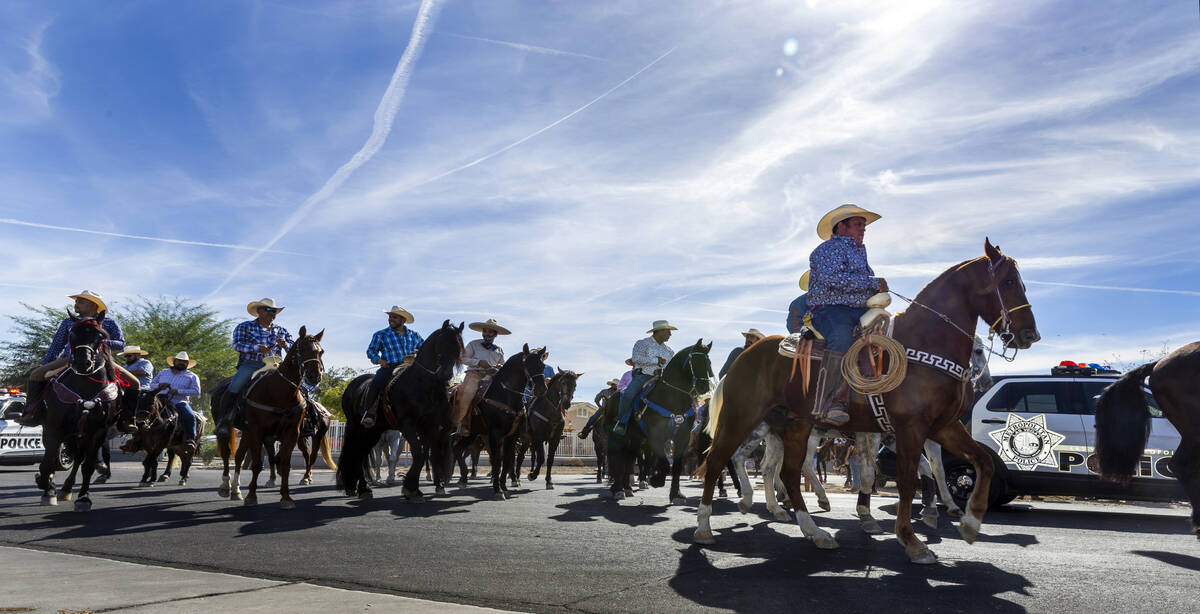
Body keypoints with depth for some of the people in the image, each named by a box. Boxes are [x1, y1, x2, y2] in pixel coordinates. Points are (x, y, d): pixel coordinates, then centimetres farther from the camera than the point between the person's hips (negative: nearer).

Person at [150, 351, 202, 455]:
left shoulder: (192, 376, 11)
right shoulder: (163, 372, 23)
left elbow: (196, 391, -1)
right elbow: (151, 384, 24)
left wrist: (178, 391, -13)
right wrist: (159, 386, -1)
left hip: (179, 402, -3)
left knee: (190, 417, -29)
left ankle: (190, 441, -27)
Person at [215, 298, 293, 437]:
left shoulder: (281, 331, 20)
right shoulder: (245, 327, 12)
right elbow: (237, 344, -5)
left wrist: (285, 345, -10)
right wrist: (257, 348, -21)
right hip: (250, 364, -2)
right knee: (234, 388, -26)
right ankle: (225, 420, -14)